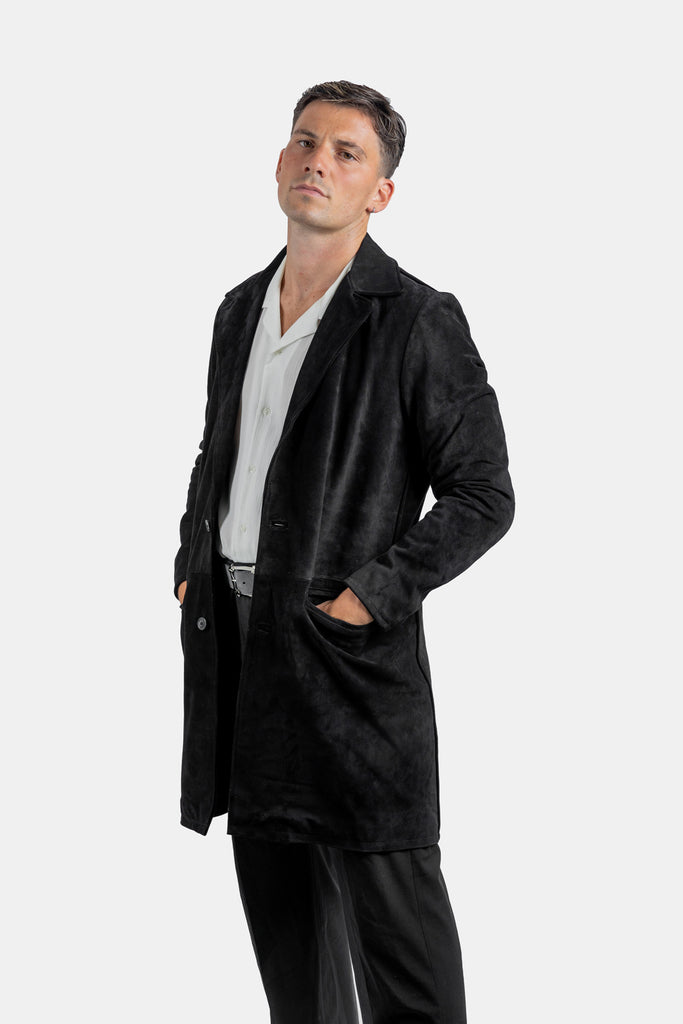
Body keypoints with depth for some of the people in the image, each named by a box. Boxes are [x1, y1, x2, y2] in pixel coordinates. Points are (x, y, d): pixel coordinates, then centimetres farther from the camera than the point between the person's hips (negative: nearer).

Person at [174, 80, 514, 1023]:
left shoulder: (418, 322, -8)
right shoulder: (241, 309, 13)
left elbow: (482, 495, -8)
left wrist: (373, 594, -15)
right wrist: (192, 568, 12)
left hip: (346, 639, -7)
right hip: (234, 632, 7)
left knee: (390, 901, -3)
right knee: (278, 897, 13)